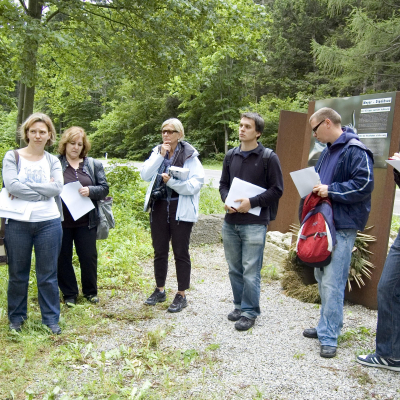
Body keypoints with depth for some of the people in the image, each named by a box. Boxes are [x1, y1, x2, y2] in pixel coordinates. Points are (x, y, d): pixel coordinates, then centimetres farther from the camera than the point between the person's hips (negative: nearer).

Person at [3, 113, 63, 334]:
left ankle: (51, 318, 20)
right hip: (18, 223, -1)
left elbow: (57, 188, -10)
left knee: (48, 274, 8)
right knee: (18, 274, 11)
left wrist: (25, 186, -15)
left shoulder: (52, 161, 7)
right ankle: (16, 317, 28)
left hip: (48, 223, 1)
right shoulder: (12, 157, 0)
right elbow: (11, 185, -16)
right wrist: (43, 191, -13)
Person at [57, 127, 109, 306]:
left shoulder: (93, 165, 6)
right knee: (63, 258, 9)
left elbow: (104, 188, 4)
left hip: (86, 221, 1)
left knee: (89, 257, 9)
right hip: (61, 221, -1)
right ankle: (69, 294, 25)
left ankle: (90, 291, 28)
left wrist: (90, 191, -14)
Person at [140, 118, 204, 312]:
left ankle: (181, 295, 16)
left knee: (181, 253, 4)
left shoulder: (190, 156, -7)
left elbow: (195, 185, -14)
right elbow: (145, 175, -7)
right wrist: (160, 156, -14)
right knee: (159, 251, 14)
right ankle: (160, 290, 30)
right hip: (159, 207, 5)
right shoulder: (157, 152, 7)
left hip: (181, 210, -5)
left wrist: (172, 181, -23)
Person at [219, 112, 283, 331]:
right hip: (230, 223, 5)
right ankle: (239, 306, 30)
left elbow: (277, 189, -5)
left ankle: (250, 312, 14)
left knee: (251, 270, -1)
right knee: (234, 268, 14)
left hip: (254, 224, -5)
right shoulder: (231, 156, 10)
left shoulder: (269, 157, -5)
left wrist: (252, 202, -15)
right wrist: (226, 200, -4)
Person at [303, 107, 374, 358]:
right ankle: (327, 326, 30)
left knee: (332, 283, -8)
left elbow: (365, 184, -21)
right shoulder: (327, 151, 16)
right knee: (322, 277, 16)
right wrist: (316, 189, 6)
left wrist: (331, 190, -20)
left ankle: (329, 338, 2)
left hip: (343, 226, -10)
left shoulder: (355, 150, -13)